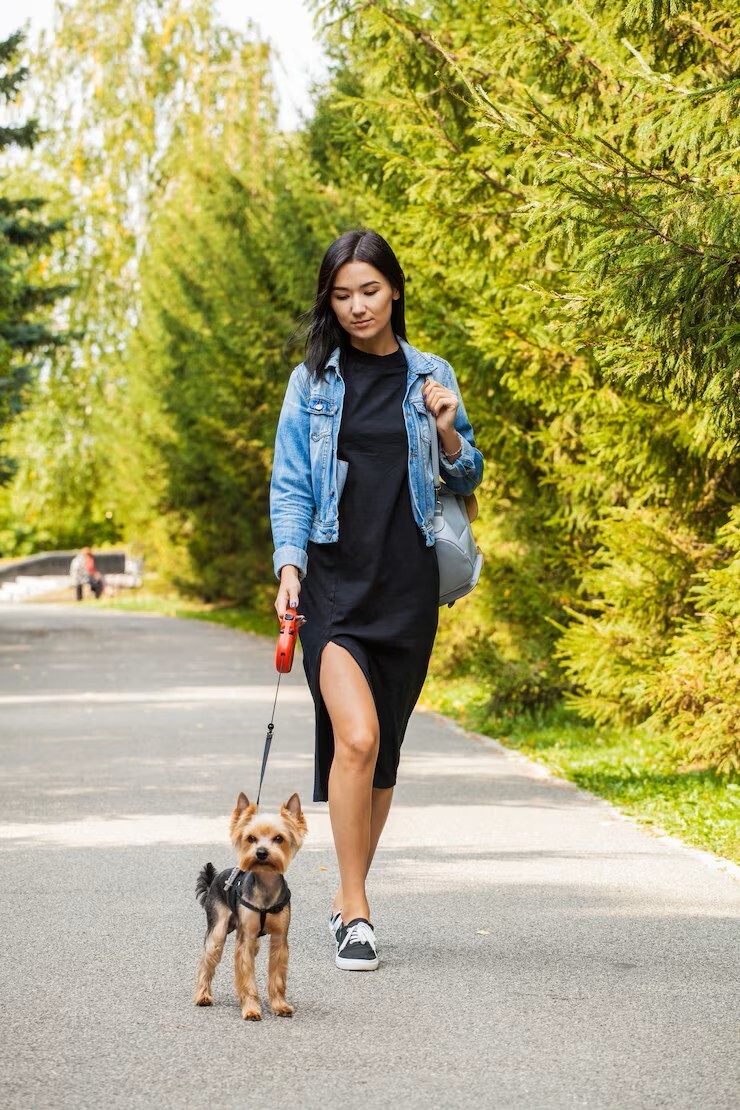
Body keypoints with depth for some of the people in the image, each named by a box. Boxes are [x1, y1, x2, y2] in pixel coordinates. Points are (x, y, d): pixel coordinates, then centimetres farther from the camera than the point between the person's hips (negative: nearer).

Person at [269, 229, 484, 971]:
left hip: (408, 582, 2)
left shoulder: (431, 376, 9)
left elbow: (468, 480, 16)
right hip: (333, 579, -2)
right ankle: (356, 912, -11)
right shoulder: (312, 381, 6)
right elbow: (289, 484, 5)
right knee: (355, 737, -18)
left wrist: (449, 432, -4)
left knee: (384, 750, 7)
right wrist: (289, 564, -9)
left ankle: (349, 897, 23)